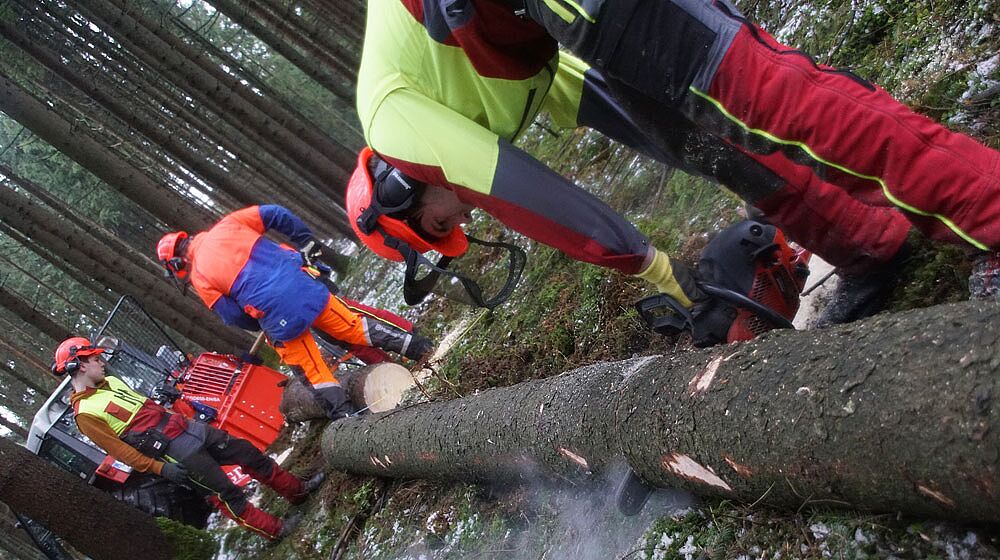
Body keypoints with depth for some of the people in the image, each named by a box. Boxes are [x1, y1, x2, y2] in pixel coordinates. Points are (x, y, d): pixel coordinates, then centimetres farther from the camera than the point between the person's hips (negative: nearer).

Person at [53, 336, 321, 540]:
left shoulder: (110, 382, 12)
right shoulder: (85, 413, -12)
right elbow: (119, 450, -13)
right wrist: (161, 468, -16)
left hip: (187, 427, 8)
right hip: (175, 451, -8)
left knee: (248, 452, 8)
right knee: (225, 494, -2)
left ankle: (296, 490, 20)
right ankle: (274, 529, 12)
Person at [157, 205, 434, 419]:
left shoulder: (198, 278, 5)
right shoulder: (224, 226, 12)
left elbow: (233, 317, 5)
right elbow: (274, 214, 8)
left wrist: (265, 326, 23)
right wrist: (307, 243, 18)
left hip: (279, 320, -3)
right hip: (304, 287, 3)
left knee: (315, 375, 12)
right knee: (353, 324, 15)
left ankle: (349, 419, 13)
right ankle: (419, 347, 12)